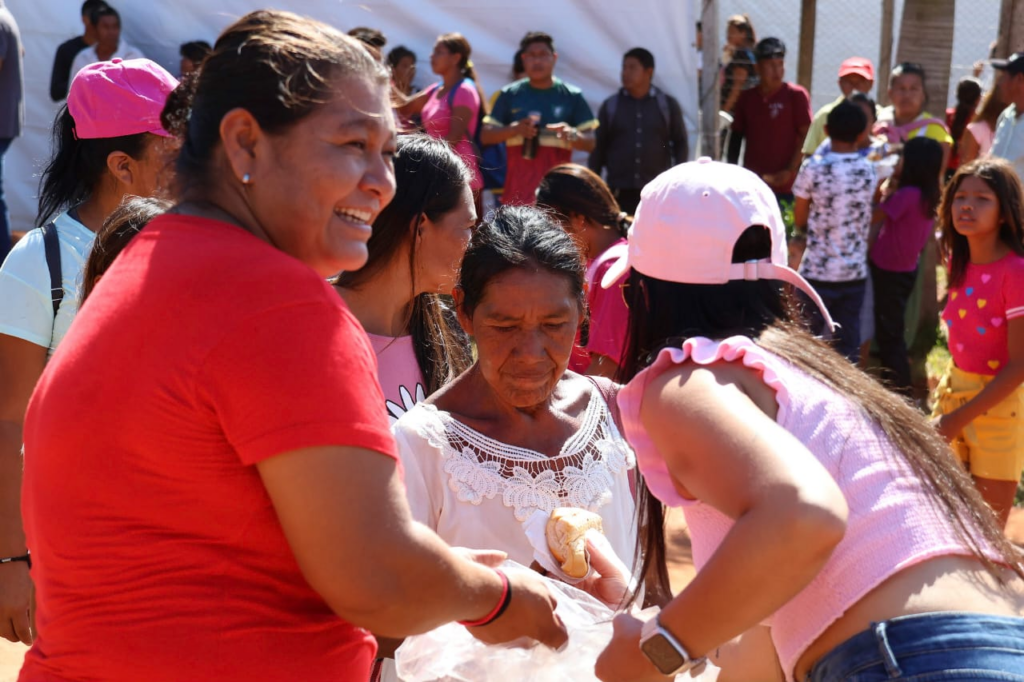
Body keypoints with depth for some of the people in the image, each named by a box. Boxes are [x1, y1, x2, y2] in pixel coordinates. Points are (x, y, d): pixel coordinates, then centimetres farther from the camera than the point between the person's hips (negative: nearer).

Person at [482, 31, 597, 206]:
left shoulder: (572, 96, 8)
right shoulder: (509, 95, 11)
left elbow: (590, 142, 6)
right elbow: (486, 136, 8)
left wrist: (572, 135, -16)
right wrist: (514, 129, -10)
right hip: (518, 191, 1)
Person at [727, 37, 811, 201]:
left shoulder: (796, 95, -2)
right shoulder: (746, 97, 9)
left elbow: (806, 137, -5)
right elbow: (736, 136, 14)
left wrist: (790, 171, -13)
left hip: (783, 187, -4)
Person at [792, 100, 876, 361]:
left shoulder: (813, 167, -9)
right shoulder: (869, 170, 0)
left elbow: (800, 222, -1)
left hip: (816, 273, -3)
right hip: (854, 274, 3)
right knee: (848, 348, 8)